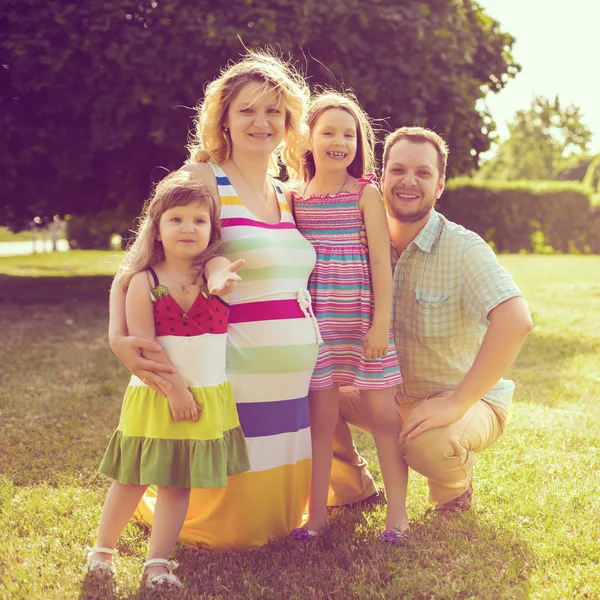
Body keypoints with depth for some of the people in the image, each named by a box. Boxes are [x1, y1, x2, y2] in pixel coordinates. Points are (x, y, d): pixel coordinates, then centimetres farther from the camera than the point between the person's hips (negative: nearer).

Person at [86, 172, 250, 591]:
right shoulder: (144, 282, -7)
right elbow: (142, 345, -12)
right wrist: (174, 388, -17)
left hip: (209, 398, 2)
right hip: (154, 396, -2)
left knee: (179, 484, 7)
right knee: (134, 479, 9)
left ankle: (158, 561, 16)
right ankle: (103, 548, 29)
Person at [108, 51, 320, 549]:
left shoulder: (289, 199, 12)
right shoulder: (200, 179, -7)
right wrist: (119, 338, -29)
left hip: (292, 387, 7)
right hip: (231, 383, -6)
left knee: (281, 521, 18)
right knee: (226, 531, 6)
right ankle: (141, 495, 33)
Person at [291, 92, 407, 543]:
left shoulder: (366, 194, -2)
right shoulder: (295, 197, 7)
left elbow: (380, 261, -5)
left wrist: (381, 322, -11)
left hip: (362, 316, -2)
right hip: (316, 320, 2)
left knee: (382, 412, 2)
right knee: (320, 414, 6)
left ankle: (398, 511, 13)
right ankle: (318, 512, 16)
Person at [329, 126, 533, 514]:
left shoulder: (463, 249, -21)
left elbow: (515, 320, -35)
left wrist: (456, 403, -36)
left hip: (468, 399, -5)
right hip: (390, 395, 5)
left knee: (428, 442, -35)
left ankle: (455, 485, 4)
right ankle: (353, 486, 13)